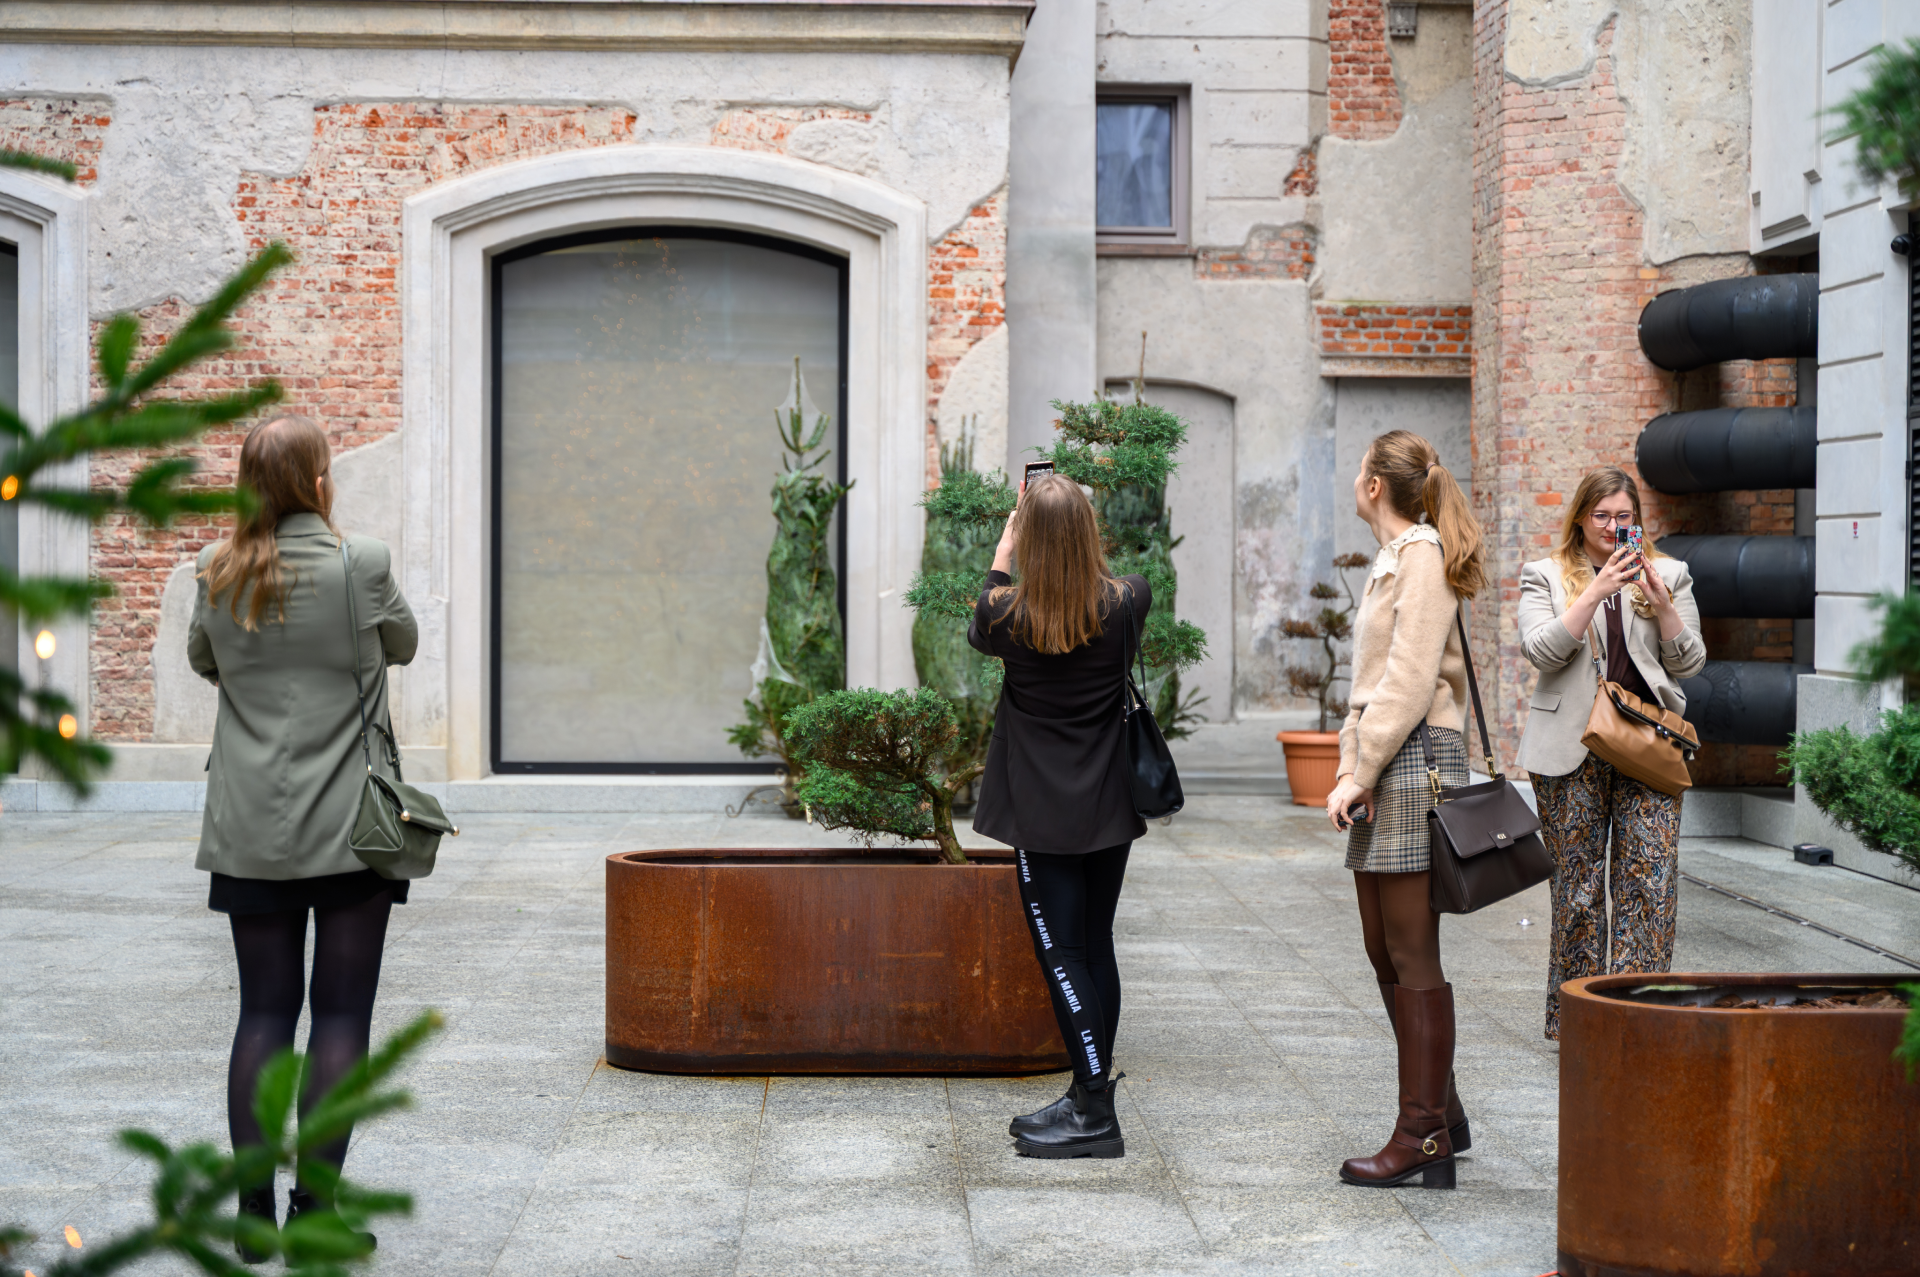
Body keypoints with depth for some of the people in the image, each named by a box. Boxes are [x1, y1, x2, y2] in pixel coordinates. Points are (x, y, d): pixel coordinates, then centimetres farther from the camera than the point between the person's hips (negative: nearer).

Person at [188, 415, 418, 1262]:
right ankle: (316, 1209, 4)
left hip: (251, 832, 4)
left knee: (262, 1012, 9)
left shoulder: (218, 574, 0)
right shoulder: (362, 563, -10)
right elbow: (403, 645, 8)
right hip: (347, 825, -3)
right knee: (341, 1015, 3)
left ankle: (251, 1208, 10)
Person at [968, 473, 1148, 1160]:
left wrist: (1001, 557, 20)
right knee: (1096, 947, 13)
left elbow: (979, 633, 11)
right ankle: (1088, 1098, 22)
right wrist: (1067, 529, 19)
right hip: (1110, 804, 4)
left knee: (1060, 954, -3)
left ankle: (1097, 1116, -7)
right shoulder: (1131, 599, -8)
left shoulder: (1009, 613, -14)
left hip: (1043, 812, -4)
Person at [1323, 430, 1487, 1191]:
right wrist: (1350, 769, 12)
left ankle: (1423, 1136, -1)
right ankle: (1442, 1114, 22)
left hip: (1414, 757, -10)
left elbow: (1409, 680, -16)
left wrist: (1360, 771, -15)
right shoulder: (1391, 560, 20)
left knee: (1411, 957, -6)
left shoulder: (1423, 555, -10)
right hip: (1384, 764, 10)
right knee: (1385, 951, 13)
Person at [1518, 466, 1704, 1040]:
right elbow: (1542, 652, -8)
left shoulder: (1668, 574, 13)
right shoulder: (1545, 576, 8)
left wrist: (1662, 604, -8)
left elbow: (1689, 663, 8)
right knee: (1578, 882, 2)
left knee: (1651, 878, -8)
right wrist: (1597, 592, -16)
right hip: (1572, 749, -1)